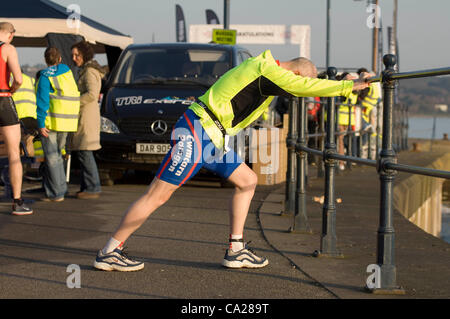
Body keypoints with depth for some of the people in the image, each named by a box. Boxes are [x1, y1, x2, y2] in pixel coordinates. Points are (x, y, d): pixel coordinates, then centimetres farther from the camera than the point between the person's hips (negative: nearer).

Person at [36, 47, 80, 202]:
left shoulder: (46, 76, -9)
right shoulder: (67, 71, 9)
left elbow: (42, 101, -15)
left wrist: (40, 124, -15)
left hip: (50, 121, -6)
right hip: (66, 123, 6)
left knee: (52, 156, -2)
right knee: (57, 155, 17)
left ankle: (57, 193, -3)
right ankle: (60, 189, 18)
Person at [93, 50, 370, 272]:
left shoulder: (263, 68, 15)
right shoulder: (267, 69, -14)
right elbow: (307, 87, -18)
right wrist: (348, 86, -9)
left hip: (212, 138, 10)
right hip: (195, 133, -10)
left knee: (248, 180, 10)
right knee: (158, 195, -7)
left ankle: (236, 250, 12)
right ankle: (109, 253, 1)